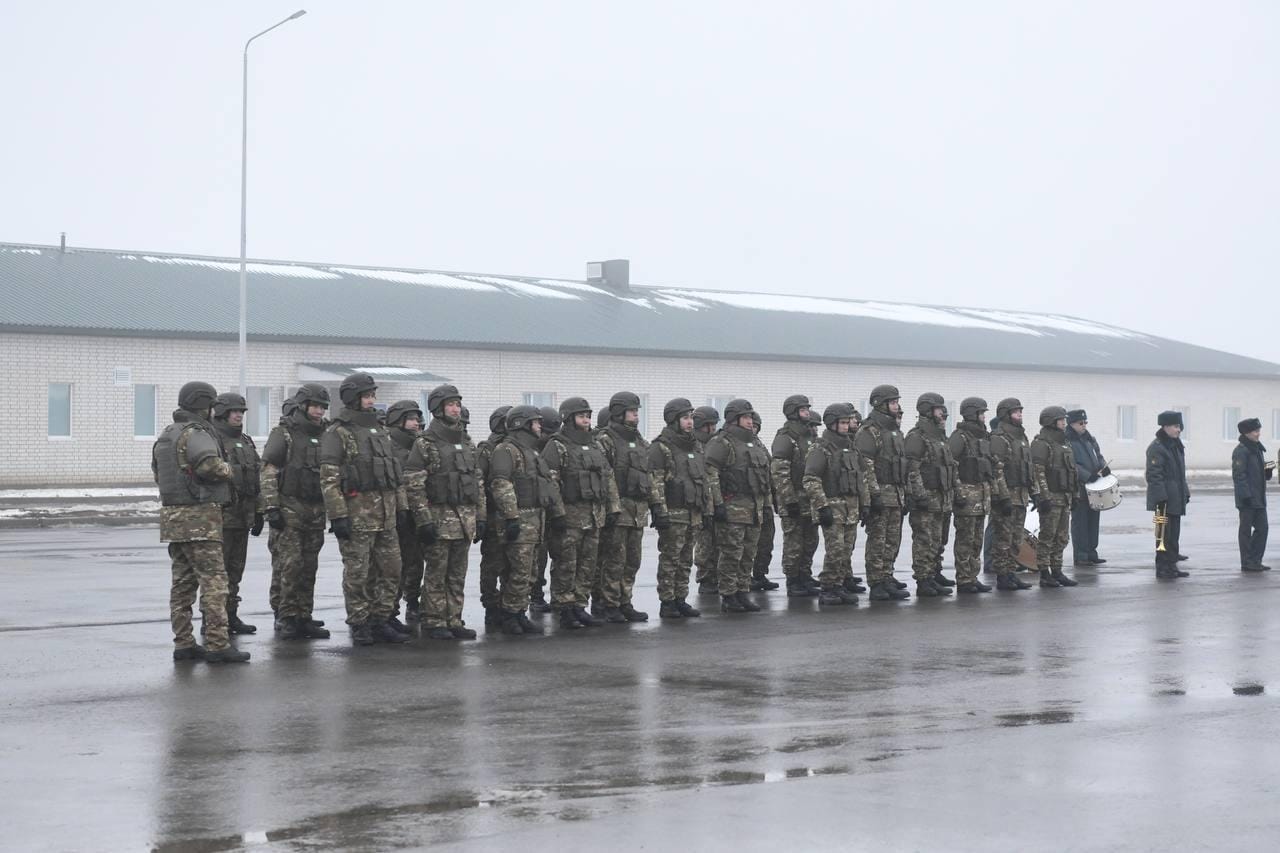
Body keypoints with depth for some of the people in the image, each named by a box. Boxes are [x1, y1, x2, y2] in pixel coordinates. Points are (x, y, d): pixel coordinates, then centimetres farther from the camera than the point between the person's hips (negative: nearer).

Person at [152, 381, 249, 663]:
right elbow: (209, 464, -28)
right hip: (199, 516, -9)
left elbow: (157, 472, 20)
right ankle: (217, 645, -12)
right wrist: (228, 470, -10)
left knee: (183, 581, 11)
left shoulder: (165, 435, 16)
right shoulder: (196, 434, -13)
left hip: (172, 514, 9)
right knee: (213, 579, -8)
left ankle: (184, 643, 12)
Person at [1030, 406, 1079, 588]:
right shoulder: (1041, 444, -11)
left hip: (1064, 498, 9)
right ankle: (1045, 575, -1)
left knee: (1061, 539, 10)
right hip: (1051, 498, -9)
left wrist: (1073, 495, 21)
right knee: (1047, 538, -5)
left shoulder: (1062, 443, 19)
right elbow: (1038, 472, -18)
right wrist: (1044, 496, -23)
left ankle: (1057, 572, 16)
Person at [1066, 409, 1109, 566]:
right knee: (1080, 522, -3)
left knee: (1093, 520, 10)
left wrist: (1104, 466, -3)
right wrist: (1087, 476, -24)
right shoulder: (1067, 441, -9)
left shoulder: (1090, 439, 16)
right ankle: (1080, 556, 0)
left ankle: (1091, 553, 17)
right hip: (1078, 489, -7)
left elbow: (1098, 455, 19)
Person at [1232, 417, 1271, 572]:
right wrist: (1246, 496, -22)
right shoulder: (1241, 451, -13)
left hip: (1259, 499, 9)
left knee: (1262, 528, 9)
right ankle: (1247, 563, 4)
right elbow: (1239, 475, -18)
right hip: (1247, 500, -9)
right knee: (1246, 530, -1)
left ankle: (1255, 561, 17)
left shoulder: (1258, 449, 15)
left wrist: (1268, 470, 1)